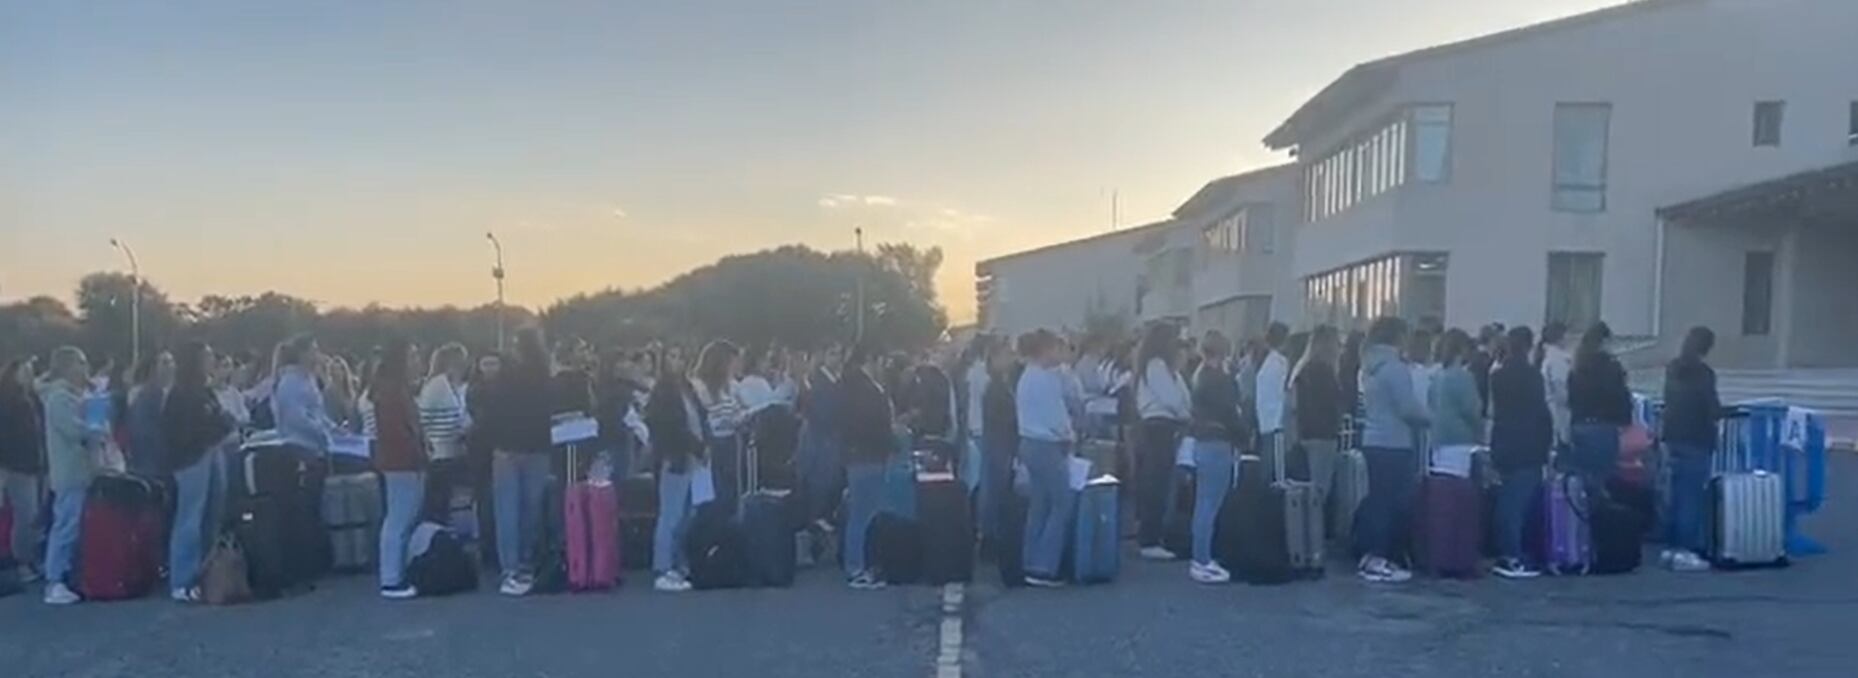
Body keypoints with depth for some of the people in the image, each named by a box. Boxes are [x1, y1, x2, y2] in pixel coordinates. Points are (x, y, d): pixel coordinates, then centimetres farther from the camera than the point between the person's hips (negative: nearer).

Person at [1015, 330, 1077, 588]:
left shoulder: (1028, 376, 16)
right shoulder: (1046, 378, -15)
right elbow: (1055, 417, -16)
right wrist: (1070, 435, 0)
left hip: (1031, 443, 10)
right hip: (1047, 446, -10)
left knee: (1040, 504, 13)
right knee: (1062, 505, -6)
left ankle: (1032, 564, 14)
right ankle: (1043, 569, -9)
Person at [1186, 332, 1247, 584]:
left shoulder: (1202, 376, 13)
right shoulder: (1220, 380, -15)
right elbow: (1230, 414, -17)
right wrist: (1247, 431, 0)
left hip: (1203, 442, 10)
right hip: (1218, 445, -10)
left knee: (1203, 505, 14)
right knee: (1209, 506, -5)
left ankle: (1200, 560, 21)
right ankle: (1202, 563, -2)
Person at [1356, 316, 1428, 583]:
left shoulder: (1371, 366, 13)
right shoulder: (1395, 367, -15)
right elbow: (1408, 408, -17)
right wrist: (1427, 419, 1)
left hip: (1373, 440, 9)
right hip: (1394, 443, -9)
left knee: (1377, 499, 12)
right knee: (1394, 502, -3)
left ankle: (1370, 556, 16)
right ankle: (1381, 561, -2)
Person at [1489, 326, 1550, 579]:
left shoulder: (1497, 375, 10)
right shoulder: (1531, 374, -11)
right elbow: (1541, 411, -12)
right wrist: (1547, 440, -3)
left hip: (1503, 444, 7)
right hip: (1527, 446, -7)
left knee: (1505, 501, 12)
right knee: (1519, 502, -6)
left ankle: (1504, 555, 16)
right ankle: (1514, 559, -7)